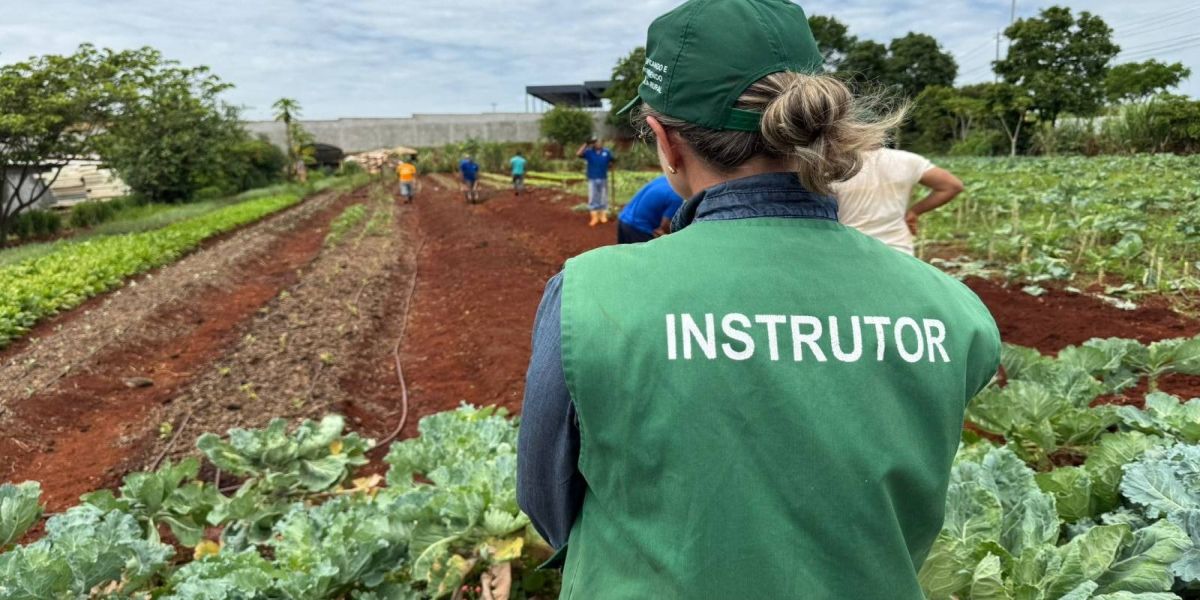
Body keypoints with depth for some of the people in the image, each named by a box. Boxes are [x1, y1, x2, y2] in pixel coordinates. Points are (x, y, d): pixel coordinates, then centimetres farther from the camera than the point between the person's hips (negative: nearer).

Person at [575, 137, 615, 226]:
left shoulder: (606, 152, 1)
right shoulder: (589, 152, -5)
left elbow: (613, 160, 16)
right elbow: (578, 154, -20)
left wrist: (610, 166, 4)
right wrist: (586, 145, -21)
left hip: (603, 179, 1)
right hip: (592, 179, -1)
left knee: (603, 198, 10)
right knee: (592, 199, 0)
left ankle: (603, 215, 20)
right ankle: (594, 217, 5)